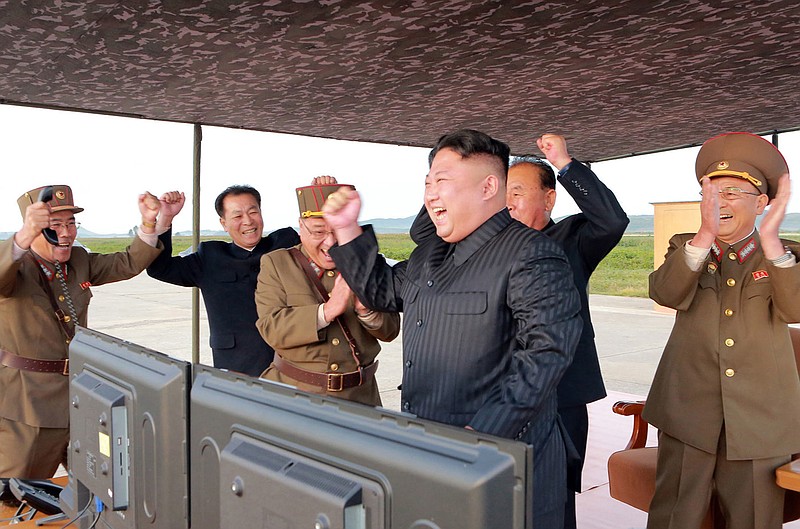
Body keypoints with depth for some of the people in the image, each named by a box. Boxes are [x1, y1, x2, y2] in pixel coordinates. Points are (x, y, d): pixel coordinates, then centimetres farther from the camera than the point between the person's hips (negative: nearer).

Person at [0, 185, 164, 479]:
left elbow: (129, 264, 1)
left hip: (81, 396, 6)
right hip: (27, 405, -6)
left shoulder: (79, 262, 6)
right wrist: (25, 236, -53)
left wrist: (149, 223, -17)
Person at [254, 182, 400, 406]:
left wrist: (366, 310, -21)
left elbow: (390, 331, -1)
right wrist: (327, 311, -27)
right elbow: (271, 328, -16)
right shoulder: (276, 264, -3)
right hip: (294, 392, -1)